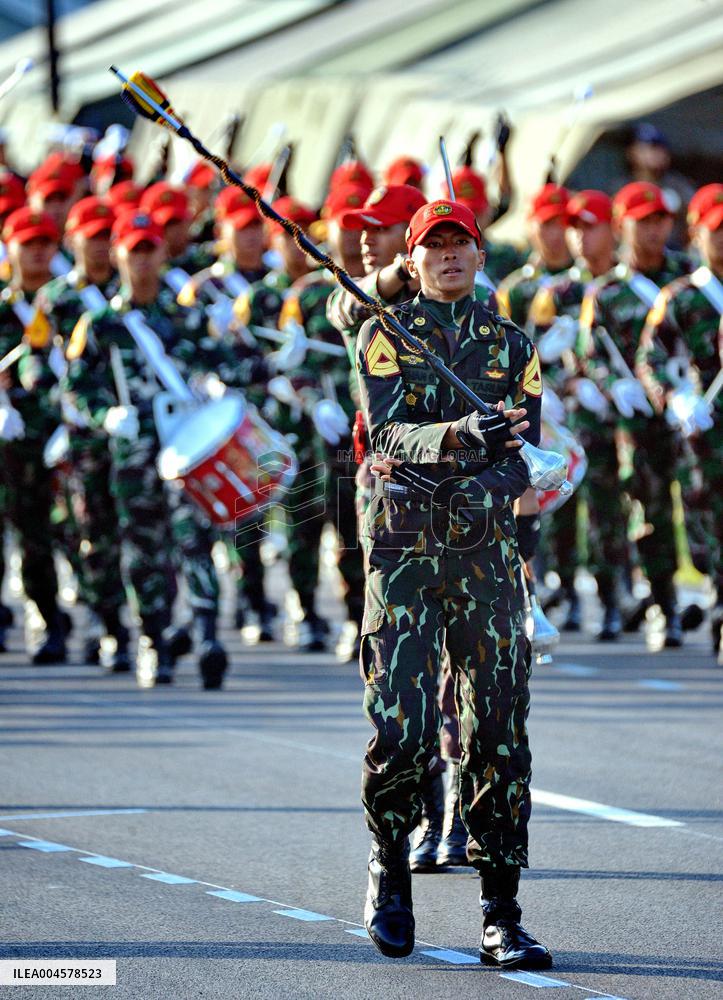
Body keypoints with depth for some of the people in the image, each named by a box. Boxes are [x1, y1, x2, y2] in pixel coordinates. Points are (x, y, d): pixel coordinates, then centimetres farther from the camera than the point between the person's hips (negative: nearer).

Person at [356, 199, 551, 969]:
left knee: (499, 733, -3)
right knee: (400, 731, -9)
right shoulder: (384, 338, 3)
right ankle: (390, 865, 20)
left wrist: (492, 481, -17)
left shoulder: (513, 347, 12)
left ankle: (502, 918, 0)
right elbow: (386, 433, -12)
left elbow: (527, 453, 6)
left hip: (487, 554, 2)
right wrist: (459, 436, -31)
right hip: (404, 550, -2)